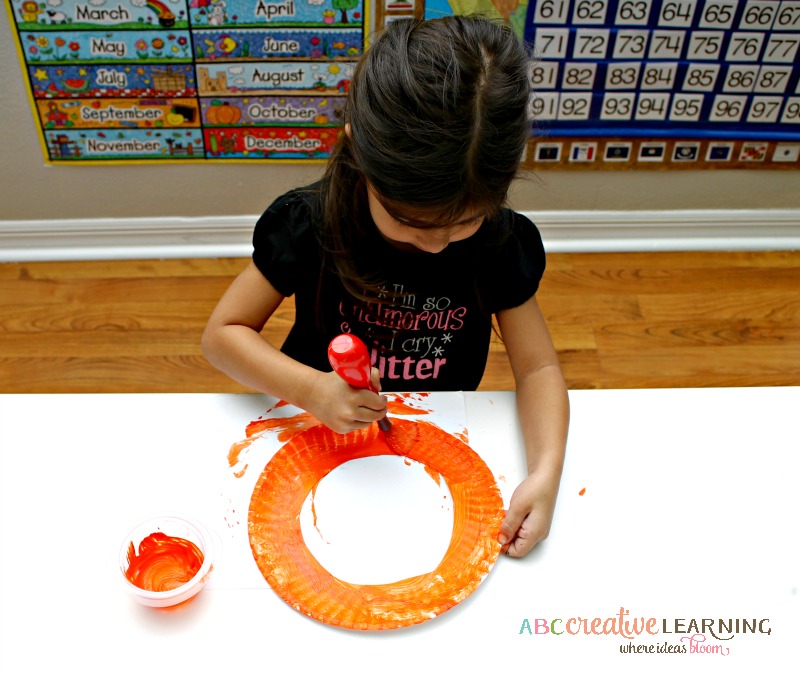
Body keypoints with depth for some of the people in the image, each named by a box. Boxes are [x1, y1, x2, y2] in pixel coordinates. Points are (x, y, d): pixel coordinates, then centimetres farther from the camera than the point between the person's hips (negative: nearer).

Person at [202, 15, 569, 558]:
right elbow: (223, 332, -12)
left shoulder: (501, 243, -14)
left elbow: (538, 367, -11)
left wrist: (546, 471, -29)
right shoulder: (308, 225, -19)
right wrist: (310, 388, -30)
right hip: (323, 432, -1)